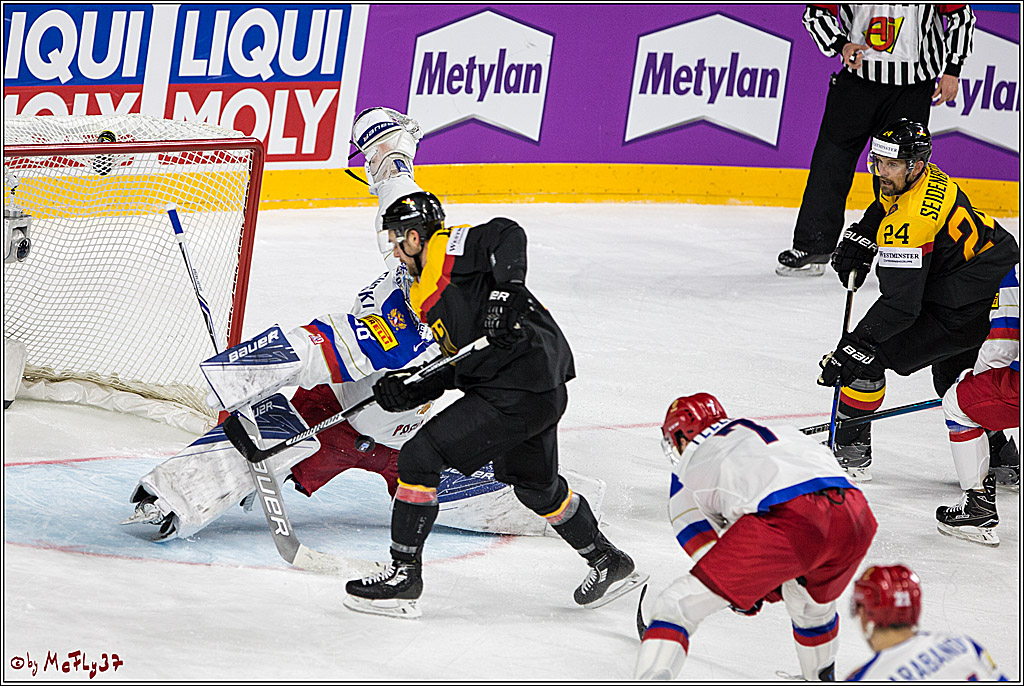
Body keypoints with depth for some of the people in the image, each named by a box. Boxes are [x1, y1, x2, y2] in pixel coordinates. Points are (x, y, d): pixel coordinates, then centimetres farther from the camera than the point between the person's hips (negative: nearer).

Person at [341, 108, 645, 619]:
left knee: (419, 460, -9)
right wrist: (407, 391, 6)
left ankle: (402, 577, -4)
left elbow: (507, 235, -22)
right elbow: (454, 365, 19)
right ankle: (610, 564, 41)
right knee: (536, 485, 27)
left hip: (520, 391, -11)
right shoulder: (422, 294, 23)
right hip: (540, 390, 11)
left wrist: (506, 291, -33)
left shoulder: (450, 249, -5)